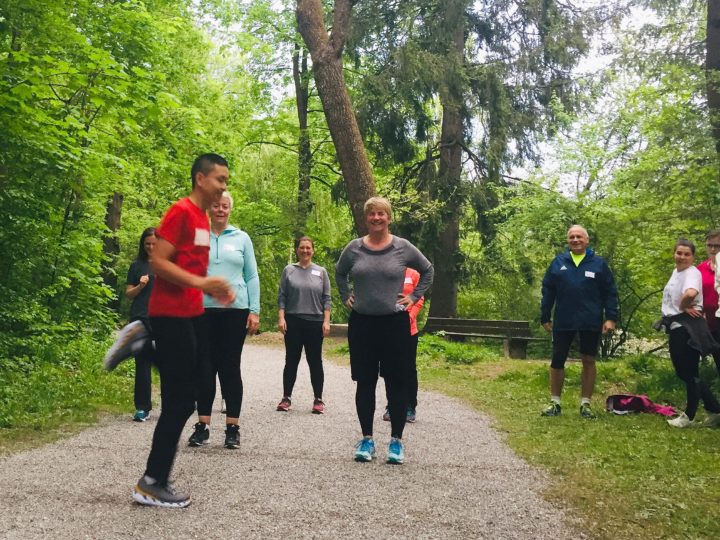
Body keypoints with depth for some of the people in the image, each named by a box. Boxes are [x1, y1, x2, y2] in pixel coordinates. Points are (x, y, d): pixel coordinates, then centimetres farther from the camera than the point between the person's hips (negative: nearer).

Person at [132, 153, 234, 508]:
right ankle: (151, 484, 4)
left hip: (191, 314, 9)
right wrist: (202, 283, -25)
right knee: (179, 400, -6)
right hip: (171, 315, -9)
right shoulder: (181, 211, -12)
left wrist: (213, 290, 10)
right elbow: (158, 262, -19)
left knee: (184, 398, 13)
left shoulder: (203, 218, 15)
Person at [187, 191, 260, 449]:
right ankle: (202, 425, 11)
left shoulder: (241, 238, 8)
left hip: (235, 310, 0)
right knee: (205, 367, 3)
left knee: (230, 367, 3)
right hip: (203, 310, 1)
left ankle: (233, 428, 8)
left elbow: (252, 276, 7)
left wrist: (254, 311, -1)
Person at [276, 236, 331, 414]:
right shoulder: (289, 270, 7)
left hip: (315, 323, 0)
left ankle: (318, 399, 11)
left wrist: (326, 321, -4)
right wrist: (281, 318, -5)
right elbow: (281, 296, 4)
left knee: (315, 361, 5)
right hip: (293, 322, 0)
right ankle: (286, 398, 13)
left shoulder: (321, 272, 7)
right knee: (291, 361, 6)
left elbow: (326, 299, 5)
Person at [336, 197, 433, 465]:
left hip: (395, 323, -1)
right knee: (365, 383, 7)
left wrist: (414, 296, 3)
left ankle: (396, 441, 13)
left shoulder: (403, 248, -2)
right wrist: (346, 296, 10)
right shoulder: (354, 248, 3)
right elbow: (339, 273, 21)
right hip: (362, 323, 2)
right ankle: (367, 439, 17)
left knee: (397, 383, 3)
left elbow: (427, 270, 12)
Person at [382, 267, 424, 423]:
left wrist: (411, 316, -14)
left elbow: (420, 299, 1)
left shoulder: (413, 275, 1)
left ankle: (411, 408, 14)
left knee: (410, 369, 5)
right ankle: (391, 407, 18)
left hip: (409, 329, -1)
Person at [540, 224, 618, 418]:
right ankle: (555, 403, 16)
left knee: (589, 361, 7)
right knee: (557, 361, 4)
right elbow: (548, 292, 6)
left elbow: (610, 292, 2)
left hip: (591, 322, -1)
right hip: (563, 322, 1)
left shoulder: (598, 263, 2)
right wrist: (545, 317, 4)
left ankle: (585, 404, 17)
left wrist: (610, 317, -6)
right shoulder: (558, 262, 4)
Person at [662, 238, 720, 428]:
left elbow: (691, 293, -38)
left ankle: (689, 416, 13)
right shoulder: (676, 271, 14)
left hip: (687, 328, -10)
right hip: (676, 327, 10)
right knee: (683, 372, 15)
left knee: (689, 372, 1)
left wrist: (684, 307, -20)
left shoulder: (691, 273, -17)